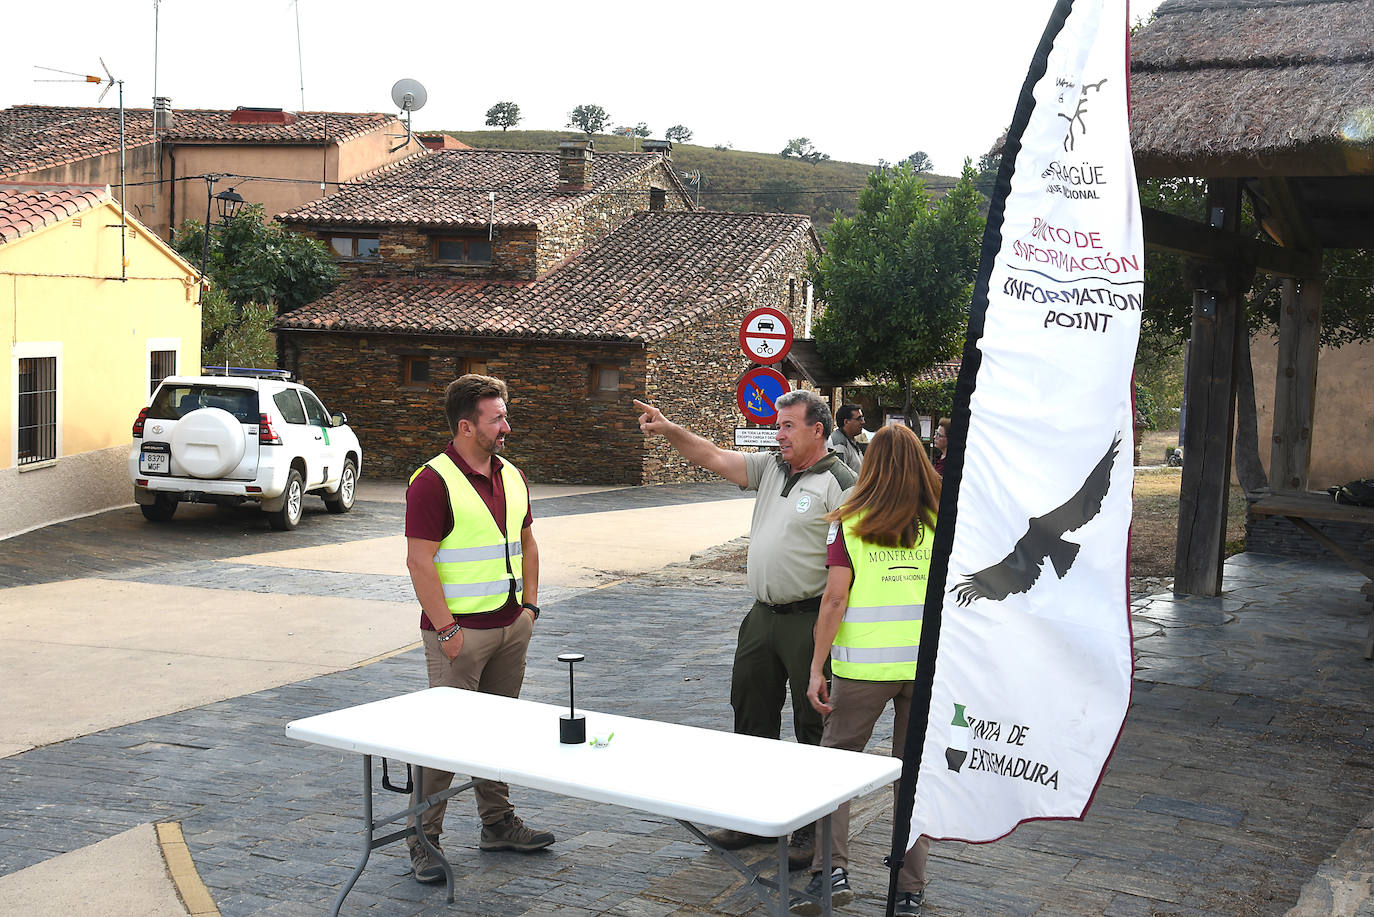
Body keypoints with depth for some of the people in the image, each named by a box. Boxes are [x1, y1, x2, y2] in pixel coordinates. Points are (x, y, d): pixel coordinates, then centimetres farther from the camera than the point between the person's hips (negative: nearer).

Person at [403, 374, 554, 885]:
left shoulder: (512, 476, 10)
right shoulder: (433, 482, -14)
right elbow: (419, 562, -16)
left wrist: (529, 606, 11)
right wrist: (447, 630, -17)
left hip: (511, 627, 7)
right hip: (460, 631, -7)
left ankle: (497, 823, 27)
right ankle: (424, 839, 6)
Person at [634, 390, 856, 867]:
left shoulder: (839, 483, -12)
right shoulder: (771, 467, 11)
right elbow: (715, 457, 12)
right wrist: (669, 430, -1)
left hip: (810, 620, -8)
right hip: (762, 615, 8)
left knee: (815, 727, 2)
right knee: (751, 715, 15)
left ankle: (813, 829, 13)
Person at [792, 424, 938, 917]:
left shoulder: (849, 523, -5)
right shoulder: (943, 521, 2)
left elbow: (835, 599, -9)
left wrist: (816, 670, -4)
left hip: (864, 665, -2)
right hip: (930, 663, 2)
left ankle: (832, 870, 1)